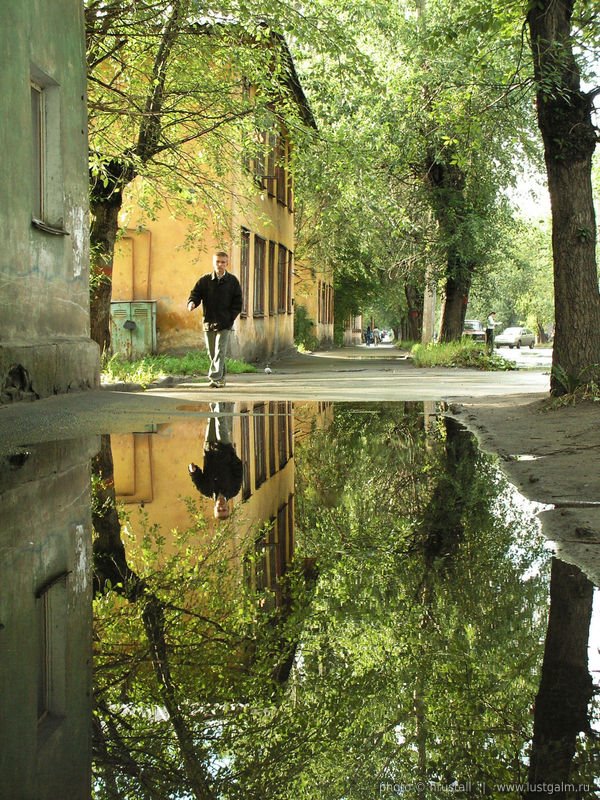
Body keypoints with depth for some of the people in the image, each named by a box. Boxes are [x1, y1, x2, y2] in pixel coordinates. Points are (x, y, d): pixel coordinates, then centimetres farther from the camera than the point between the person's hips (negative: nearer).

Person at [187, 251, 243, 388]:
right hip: (208, 322, 3)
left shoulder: (232, 281, 2)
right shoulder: (204, 280, 5)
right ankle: (221, 378, 25)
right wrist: (192, 302, -22)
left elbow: (237, 302, 2)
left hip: (224, 324, -3)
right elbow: (196, 293, 1)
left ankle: (215, 379, -16)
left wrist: (231, 318, -8)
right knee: (212, 352, 10)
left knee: (220, 351, -12)